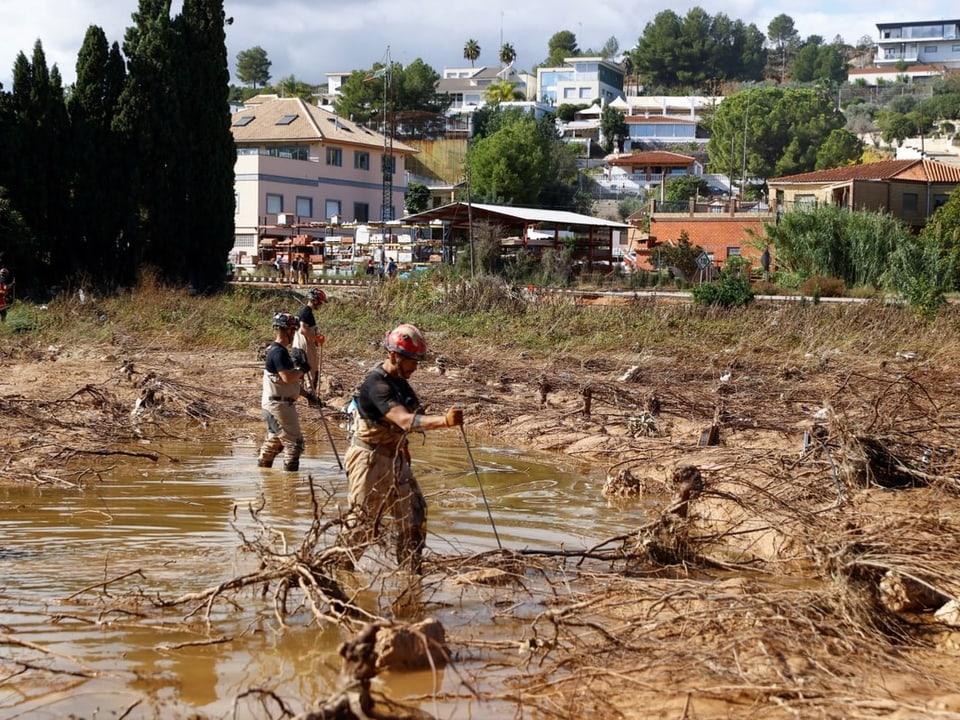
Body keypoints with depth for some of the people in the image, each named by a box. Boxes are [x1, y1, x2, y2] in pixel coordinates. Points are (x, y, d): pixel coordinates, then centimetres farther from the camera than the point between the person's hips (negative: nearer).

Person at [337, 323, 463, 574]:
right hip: (370, 459, -9)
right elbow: (404, 421, -37)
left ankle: (410, 574, 13)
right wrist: (444, 420, -48)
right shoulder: (376, 385, -24)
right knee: (362, 523, 2)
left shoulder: (400, 381, 6)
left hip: (396, 459, 9)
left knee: (414, 518, 5)